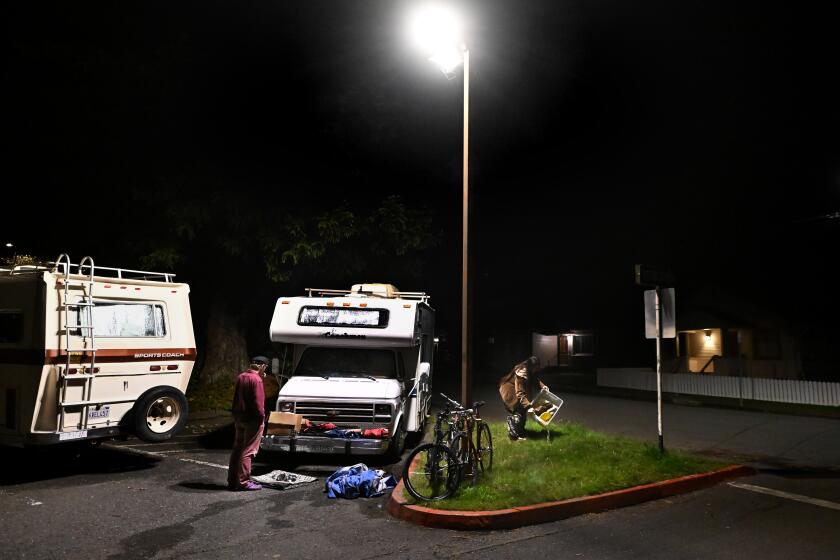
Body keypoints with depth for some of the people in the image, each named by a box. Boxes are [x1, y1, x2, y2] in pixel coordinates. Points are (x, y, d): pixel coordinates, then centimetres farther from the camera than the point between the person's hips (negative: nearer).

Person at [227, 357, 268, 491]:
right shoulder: (256, 379, -17)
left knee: (237, 449, 13)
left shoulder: (241, 377, 10)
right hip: (252, 420, -9)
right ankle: (243, 482, -1)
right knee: (248, 451, -4)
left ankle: (232, 480, 18)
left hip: (239, 418, 9)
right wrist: (261, 417, -11)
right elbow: (258, 402, -19)